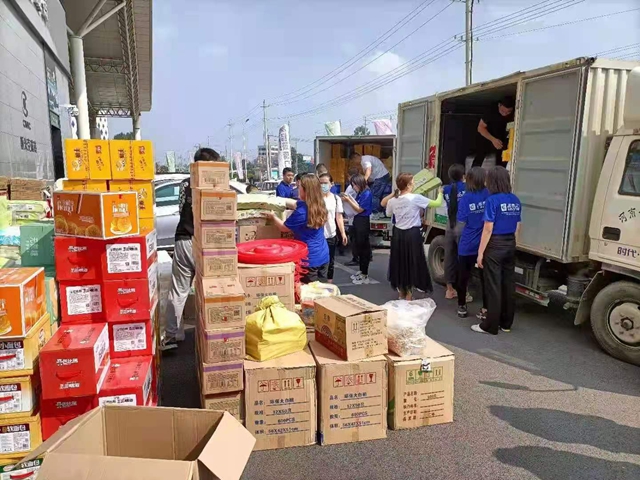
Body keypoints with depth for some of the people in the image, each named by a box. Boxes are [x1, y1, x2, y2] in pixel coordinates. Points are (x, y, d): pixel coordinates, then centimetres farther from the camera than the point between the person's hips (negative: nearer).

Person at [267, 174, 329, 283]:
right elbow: (296, 203, 22)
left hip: (310, 259, -8)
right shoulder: (319, 205, 2)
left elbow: (284, 228, -5)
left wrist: (273, 216, 12)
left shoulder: (301, 212, -23)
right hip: (323, 256, 8)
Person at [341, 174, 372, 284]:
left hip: (363, 222, -9)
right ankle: (362, 271, 28)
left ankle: (365, 275, 9)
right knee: (358, 247, 16)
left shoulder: (367, 194, -16)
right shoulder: (360, 193, 9)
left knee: (363, 247, -1)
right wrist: (349, 198, 1)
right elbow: (357, 205, 9)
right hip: (357, 221, 9)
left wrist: (348, 200, -16)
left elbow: (359, 209, -16)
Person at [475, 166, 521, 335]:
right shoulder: (515, 200, 6)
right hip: (510, 245, 7)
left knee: (493, 286, -1)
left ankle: (490, 326, 6)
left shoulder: (492, 200, -15)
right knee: (508, 284, 12)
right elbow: (517, 227, 12)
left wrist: (480, 252, -11)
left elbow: (488, 229, -16)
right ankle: (506, 323, 22)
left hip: (495, 245, -7)